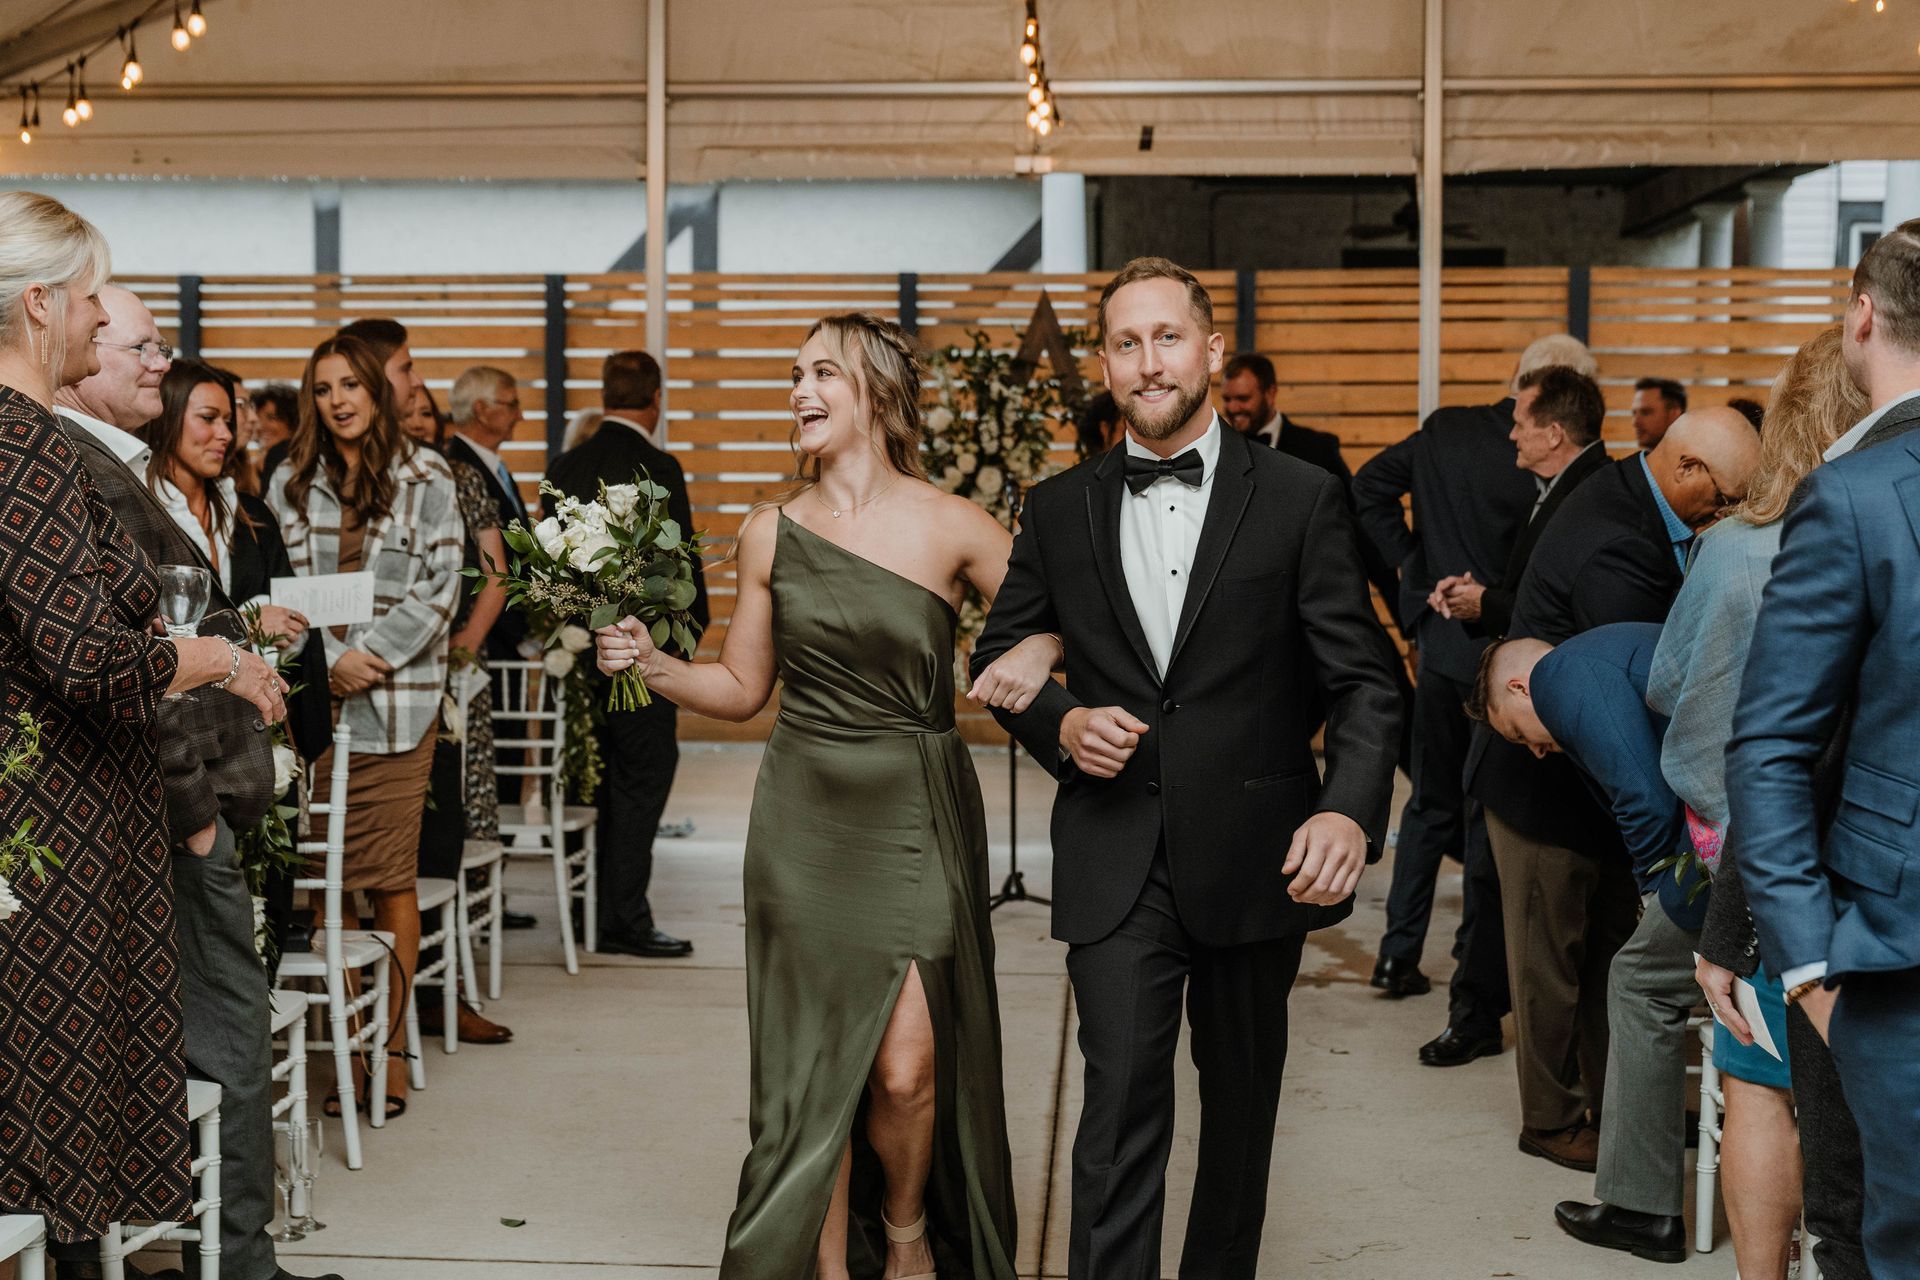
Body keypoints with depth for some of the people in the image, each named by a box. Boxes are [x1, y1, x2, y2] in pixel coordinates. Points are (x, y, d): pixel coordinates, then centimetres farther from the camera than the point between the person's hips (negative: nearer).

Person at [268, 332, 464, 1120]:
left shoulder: (427, 482, 5)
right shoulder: (289, 484, 11)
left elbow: (439, 590, 0)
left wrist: (369, 653, -10)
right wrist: (331, 659, -8)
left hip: (398, 702, -2)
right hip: (310, 699, 2)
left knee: (392, 879, -1)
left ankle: (390, 1050, 7)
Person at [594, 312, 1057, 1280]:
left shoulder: (951, 527, -3)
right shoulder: (770, 535, 5)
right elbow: (742, 687, 12)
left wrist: (1037, 651, -18)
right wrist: (651, 665, -4)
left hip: (916, 816, -2)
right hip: (806, 821, 2)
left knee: (908, 1066, -6)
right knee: (813, 1067, 4)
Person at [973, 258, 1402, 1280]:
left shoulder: (1300, 499, -1)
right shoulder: (1060, 510, 5)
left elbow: (1363, 678, -5)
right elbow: (999, 654, 15)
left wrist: (1350, 810, -21)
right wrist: (1062, 725, -7)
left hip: (1255, 853, 0)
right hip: (1116, 860, 0)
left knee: (1242, 1100, 16)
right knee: (1121, 1107, -8)